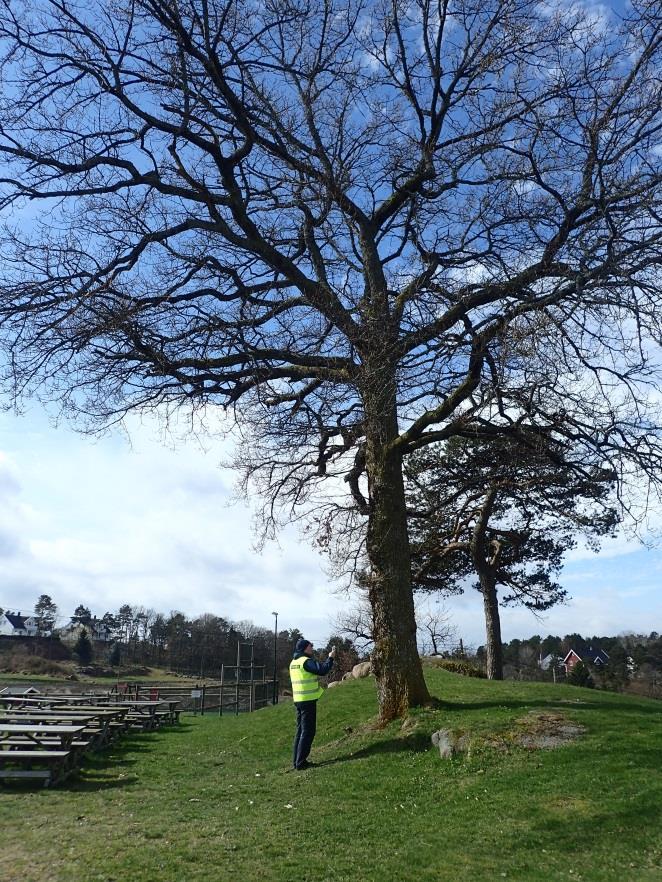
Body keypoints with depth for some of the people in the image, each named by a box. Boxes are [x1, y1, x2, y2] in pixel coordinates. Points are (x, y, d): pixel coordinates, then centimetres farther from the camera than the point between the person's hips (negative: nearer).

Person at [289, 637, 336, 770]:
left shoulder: (293, 663, 12)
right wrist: (331, 658, -12)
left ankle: (296, 761, 19)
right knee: (308, 731, -3)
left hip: (298, 700, 9)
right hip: (308, 700, -9)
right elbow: (322, 670, -23)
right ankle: (301, 762, -2)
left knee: (300, 730, 15)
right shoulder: (306, 661, -16)